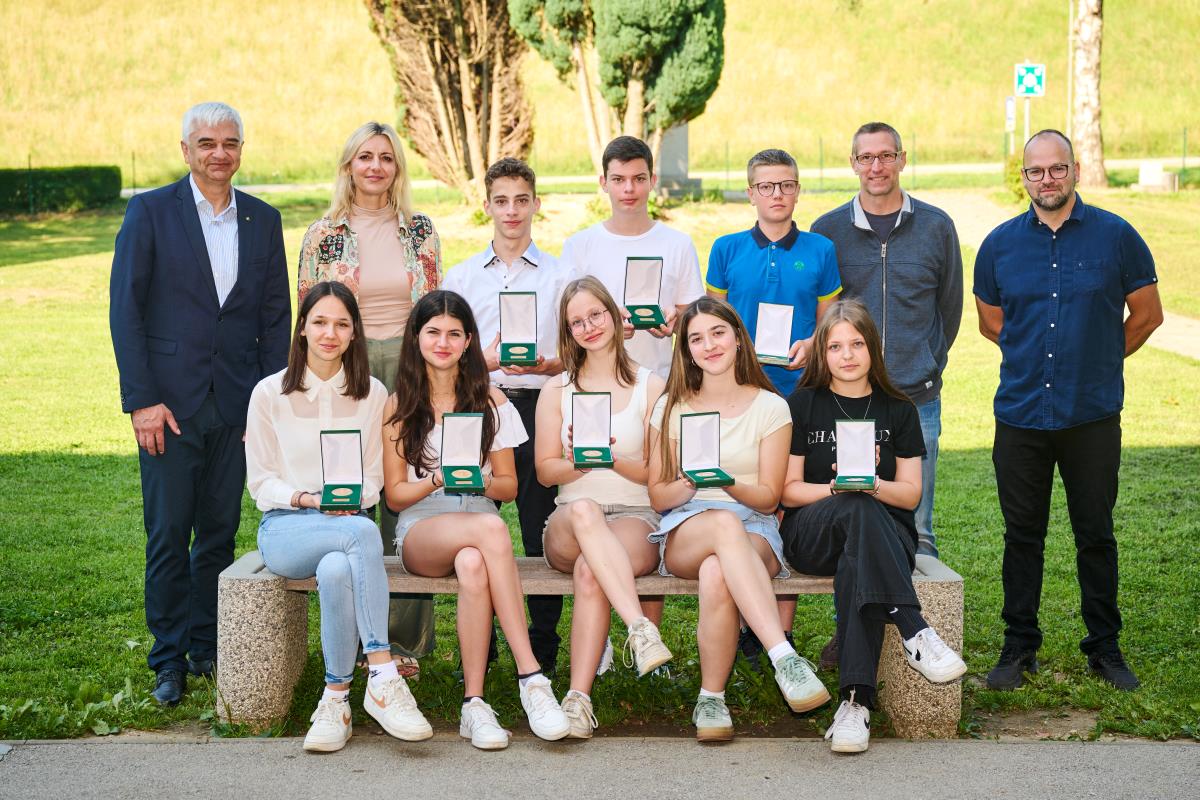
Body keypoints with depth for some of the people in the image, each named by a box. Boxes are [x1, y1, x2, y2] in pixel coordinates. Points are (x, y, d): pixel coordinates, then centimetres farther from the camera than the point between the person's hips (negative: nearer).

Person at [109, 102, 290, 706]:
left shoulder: (263, 220, 9)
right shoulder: (150, 212, -1)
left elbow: (276, 316, 10)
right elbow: (125, 308, -4)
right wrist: (141, 399, -10)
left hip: (236, 404, 3)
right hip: (170, 401, -3)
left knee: (220, 531, 8)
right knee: (168, 535, 1)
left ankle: (206, 646, 21)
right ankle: (169, 659, 11)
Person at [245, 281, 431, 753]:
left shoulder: (372, 394, 11)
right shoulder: (270, 393, 6)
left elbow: (373, 477, 13)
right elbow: (260, 482, 5)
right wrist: (309, 499, -14)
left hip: (349, 523, 2)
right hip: (285, 528, -2)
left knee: (336, 569, -39)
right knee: (363, 534, -37)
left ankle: (336, 697, -28)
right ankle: (383, 677, -39)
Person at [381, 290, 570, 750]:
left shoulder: (490, 401, 14)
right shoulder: (400, 404, 10)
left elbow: (509, 486, 12)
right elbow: (394, 495, 7)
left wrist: (480, 482, -11)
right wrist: (437, 481, -14)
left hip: (479, 524, 2)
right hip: (420, 531, -1)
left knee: (472, 564, -40)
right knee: (490, 528, -39)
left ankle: (474, 703, -37)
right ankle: (530, 676, -42)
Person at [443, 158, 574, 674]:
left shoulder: (559, 277, 9)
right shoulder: (461, 277, 13)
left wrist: (543, 364, -13)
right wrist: (487, 360, -9)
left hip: (539, 405, -1)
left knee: (543, 530, -2)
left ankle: (543, 648, 7)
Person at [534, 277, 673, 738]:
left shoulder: (651, 387, 10)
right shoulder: (557, 390, 17)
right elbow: (545, 471, 13)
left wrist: (612, 458, -13)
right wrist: (581, 461, -9)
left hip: (636, 519, -1)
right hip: (568, 526, 1)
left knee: (589, 572, -37)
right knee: (584, 509, -39)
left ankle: (578, 699, -41)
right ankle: (640, 629, -53)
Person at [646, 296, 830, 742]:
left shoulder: (770, 408, 8)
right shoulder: (671, 407, 13)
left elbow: (769, 498, 4)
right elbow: (658, 496, 10)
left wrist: (728, 483, -17)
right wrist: (693, 482, -12)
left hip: (753, 531, 0)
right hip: (683, 534, 0)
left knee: (716, 575, -40)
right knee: (724, 523, -40)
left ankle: (711, 700, -28)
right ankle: (785, 659, -49)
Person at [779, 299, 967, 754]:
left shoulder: (897, 410, 13)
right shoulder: (802, 406, 9)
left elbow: (911, 494, 7)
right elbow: (789, 490, 4)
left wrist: (871, 483, -14)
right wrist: (837, 488, -15)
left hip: (885, 532, 1)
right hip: (811, 534, -1)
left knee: (857, 563, -39)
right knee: (858, 509, -38)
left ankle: (856, 699, -48)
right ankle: (914, 634, -48)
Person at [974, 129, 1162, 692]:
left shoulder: (1115, 236, -1)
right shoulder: (1000, 244, 5)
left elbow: (1147, 314, 8)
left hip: (1093, 417, -2)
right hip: (1021, 414, 2)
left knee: (1096, 535, 6)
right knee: (1022, 535, 7)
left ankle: (1105, 647, 18)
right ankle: (1019, 647, 17)